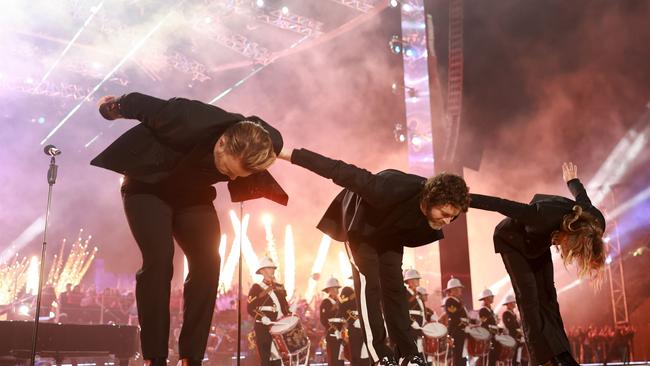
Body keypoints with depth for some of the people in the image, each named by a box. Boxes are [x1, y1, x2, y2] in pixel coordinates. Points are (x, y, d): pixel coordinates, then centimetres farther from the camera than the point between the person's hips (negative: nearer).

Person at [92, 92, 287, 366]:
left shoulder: (245, 156, -24)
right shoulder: (191, 119, -38)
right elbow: (145, 105, -17)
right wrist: (115, 107, -2)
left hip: (192, 195, 4)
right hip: (147, 186, -4)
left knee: (207, 262, -13)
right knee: (159, 259, -21)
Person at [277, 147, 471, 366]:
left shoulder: (438, 200, -28)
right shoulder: (393, 190, -45)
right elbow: (341, 171, -44)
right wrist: (289, 154, -42)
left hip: (391, 232, 5)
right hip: (360, 225, -5)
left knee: (394, 285, 1)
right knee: (369, 283, -14)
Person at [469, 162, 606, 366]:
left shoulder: (593, 223, -25)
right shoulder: (544, 217, -45)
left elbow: (582, 197, 0)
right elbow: (499, 204, -37)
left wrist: (572, 180, 22)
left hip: (538, 242, 6)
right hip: (513, 240, -6)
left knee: (547, 294, 0)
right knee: (528, 294, -15)